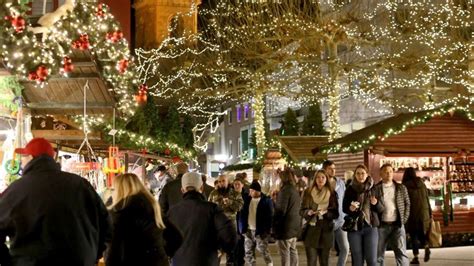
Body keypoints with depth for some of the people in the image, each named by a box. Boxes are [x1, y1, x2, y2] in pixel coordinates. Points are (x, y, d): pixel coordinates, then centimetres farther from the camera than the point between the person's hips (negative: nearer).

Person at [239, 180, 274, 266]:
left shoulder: (266, 200, -7)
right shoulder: (247, 200, 8)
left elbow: (269, 216, -7)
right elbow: (242, 214, 12)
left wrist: (267, 230, -12)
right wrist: (242, 228, 3)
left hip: (260, 231, -6)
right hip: (249, 230, 6)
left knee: (263, 251, -6)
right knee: (249, 252, 8)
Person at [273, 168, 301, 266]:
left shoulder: (285, 190, -16)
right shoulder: (295, 190, 10)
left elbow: (281, 210, -18)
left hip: (286, 226, -9)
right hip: (295, 226, 9)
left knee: (285, 253, -5)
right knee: (293, 251, 14)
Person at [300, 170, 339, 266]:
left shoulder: (332, 193, 3)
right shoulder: (308, 192, 4)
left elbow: (335, 213, 1)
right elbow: (302, 211, 4)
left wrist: (325, 212, -18)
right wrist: (309, 212, -17)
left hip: (326, 231, 0)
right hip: (311, 230, 0)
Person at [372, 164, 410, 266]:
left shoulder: (401, 188, 6)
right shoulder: (375, 189, 0)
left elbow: (407, 204, 12)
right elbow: (380, 209, -4)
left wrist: (404, 219, 2)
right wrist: (375, 203, -26)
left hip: (397, 225, 0)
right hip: (382, 225, 0)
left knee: (401, 253, -7)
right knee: (378, 254, 6)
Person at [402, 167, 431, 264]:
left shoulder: (405, 186, -6)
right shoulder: (421, 183, 7)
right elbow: (427, 199, 10)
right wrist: (430, 213, 15)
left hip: (412, 213, -4)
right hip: (423, 212, 4)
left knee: (413, 235, 4)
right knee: (421, 233, 16)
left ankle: (416, 257, 1)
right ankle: (426, 247, -11)